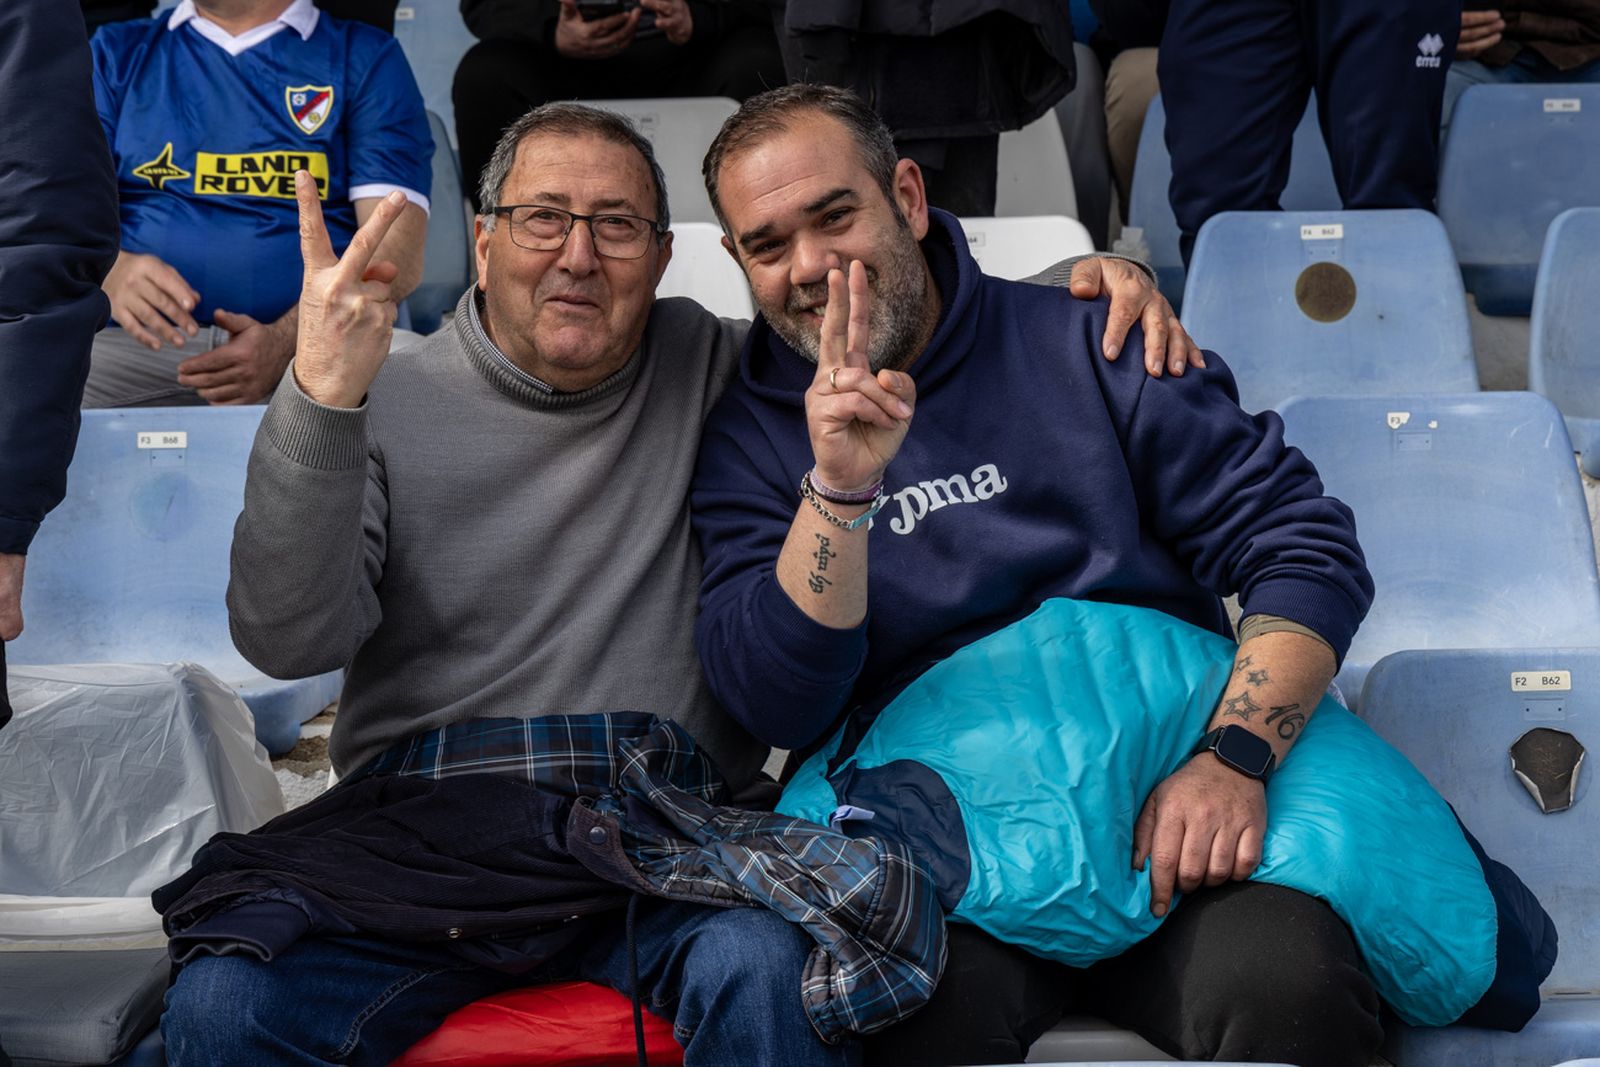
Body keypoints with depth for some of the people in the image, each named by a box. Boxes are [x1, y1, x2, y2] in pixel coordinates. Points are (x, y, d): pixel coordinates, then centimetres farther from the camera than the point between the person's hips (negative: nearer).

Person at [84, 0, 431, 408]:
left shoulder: (367, 58, 10)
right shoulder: (115, 52, 18)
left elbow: (396, 251, -2)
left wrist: (284, 344, -20)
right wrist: (112, 275, -19)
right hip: (147, 346, 2)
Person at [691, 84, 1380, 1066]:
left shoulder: (1080, 348, 7)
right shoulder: (750, 440, 9)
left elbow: (1308, 550, 4)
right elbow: (779, 707, -4)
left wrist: (1234, 756, -12)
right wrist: (839, 485, -18)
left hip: (1170, 799, 1)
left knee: (1292, 987, -29)